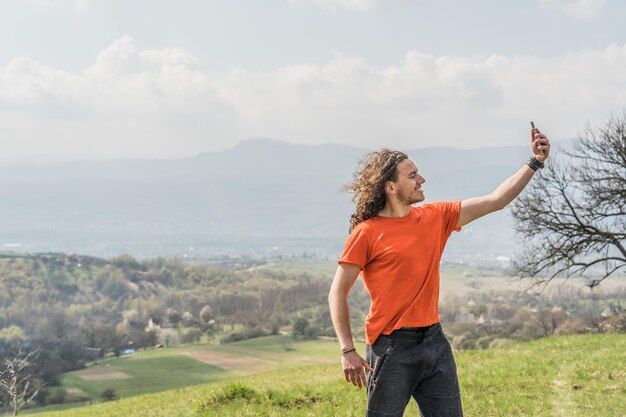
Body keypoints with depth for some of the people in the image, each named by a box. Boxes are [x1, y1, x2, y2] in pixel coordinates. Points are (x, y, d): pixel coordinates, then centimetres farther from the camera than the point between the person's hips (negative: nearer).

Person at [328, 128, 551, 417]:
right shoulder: (367, 232, -8)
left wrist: (535, 163, 5)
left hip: (434, 341, 6)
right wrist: (348, 351, -12)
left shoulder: (435, 217, 9)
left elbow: (495, 201, 11)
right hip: (391, 347, -6)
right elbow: (338, 293, -6)